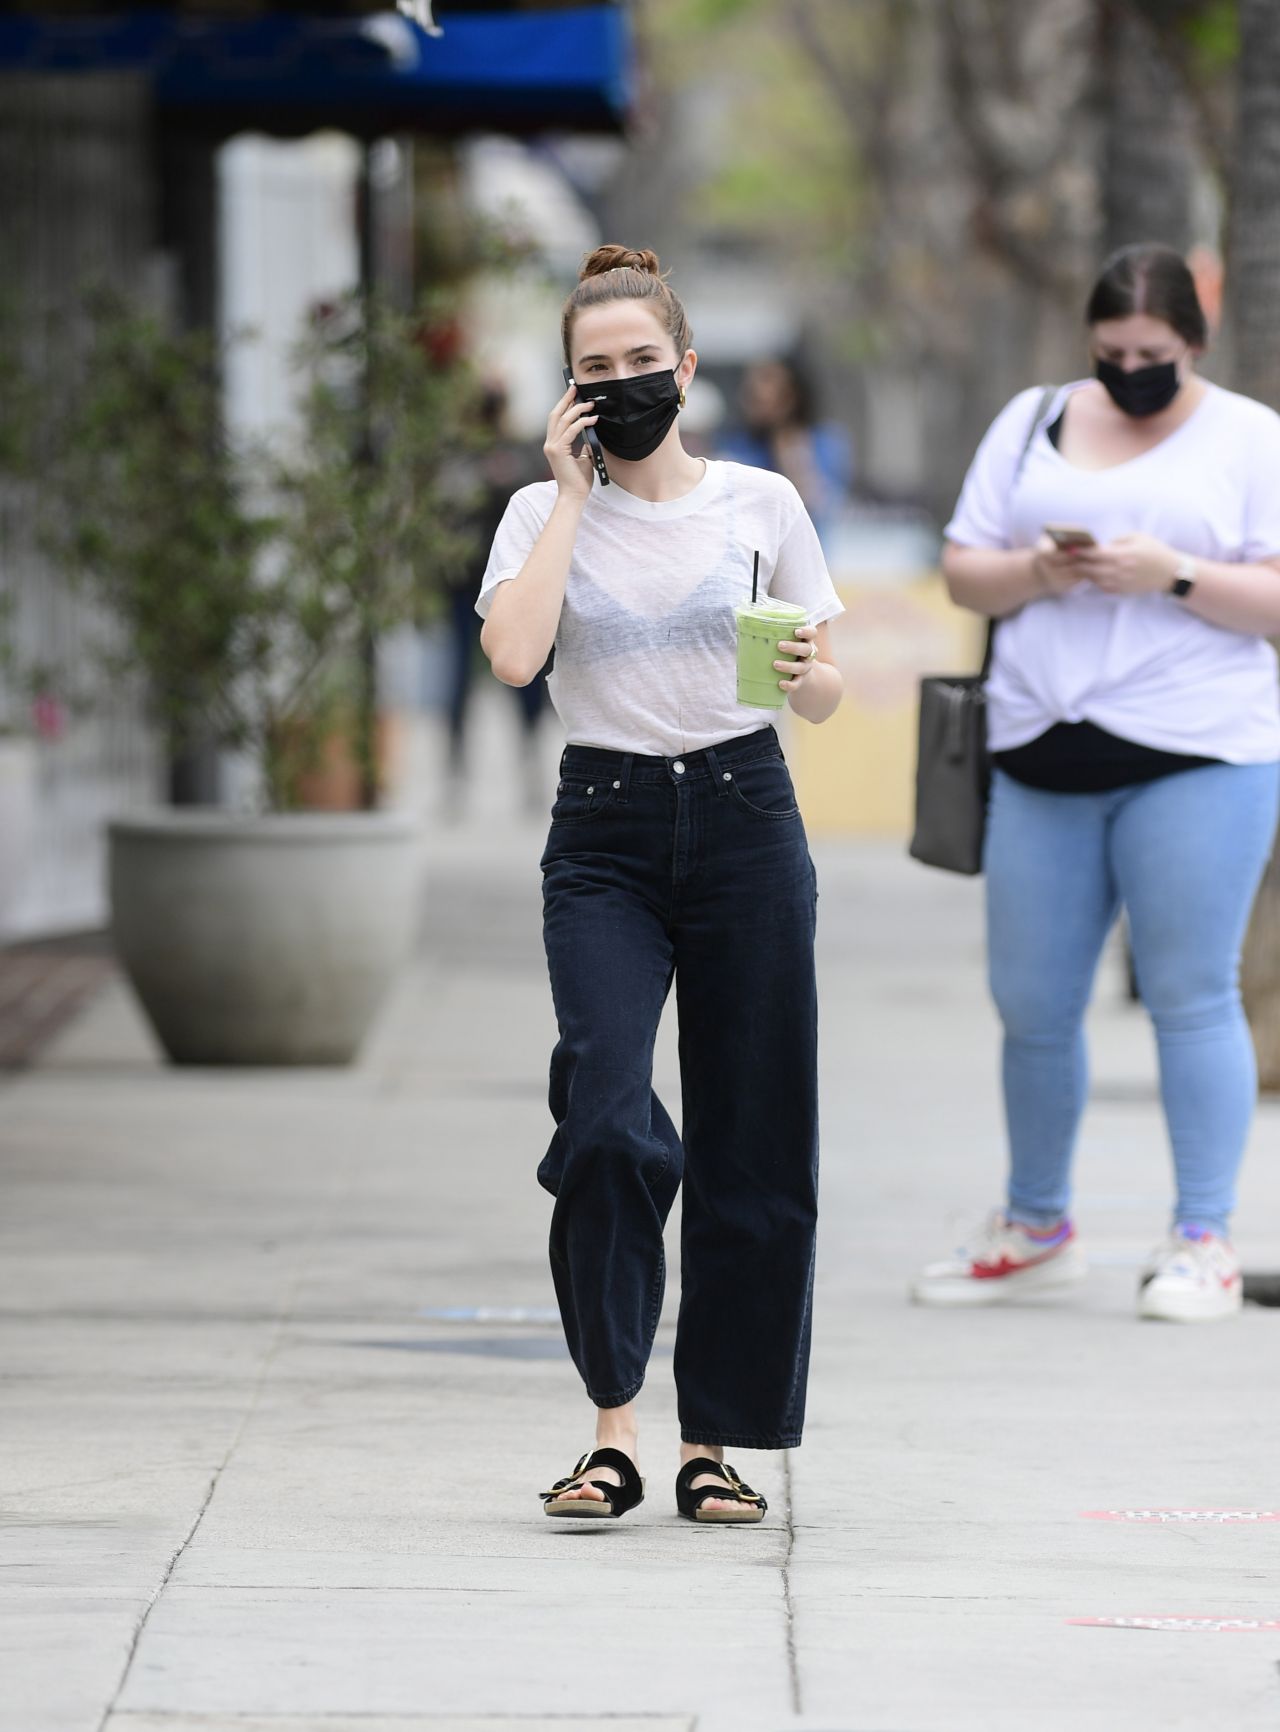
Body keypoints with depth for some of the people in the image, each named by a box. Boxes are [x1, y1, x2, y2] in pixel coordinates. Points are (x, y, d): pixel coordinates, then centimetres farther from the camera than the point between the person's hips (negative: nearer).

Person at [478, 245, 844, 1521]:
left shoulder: (760, 503, 5)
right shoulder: (543, 514, 4)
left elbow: (825, 698, 10)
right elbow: (512, 656, -15)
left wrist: (806, 677, -14)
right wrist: (571, 493, -9)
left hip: (743, 820, 1)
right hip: (605, 837, -1)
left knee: (752, 1146, 1)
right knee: (607, 1117, -20)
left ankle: (713, 1441, 11)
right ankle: (612, 1430, -14)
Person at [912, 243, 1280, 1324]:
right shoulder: (1033, 424, 14)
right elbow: (964, 572, 12)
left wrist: (1174, 575, -17)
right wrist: (1036, 571, -8)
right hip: (1044, 752, 4)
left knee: (1191, 996, -5)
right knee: (1033, 1004, 7)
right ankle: (1036, 1229, 23)